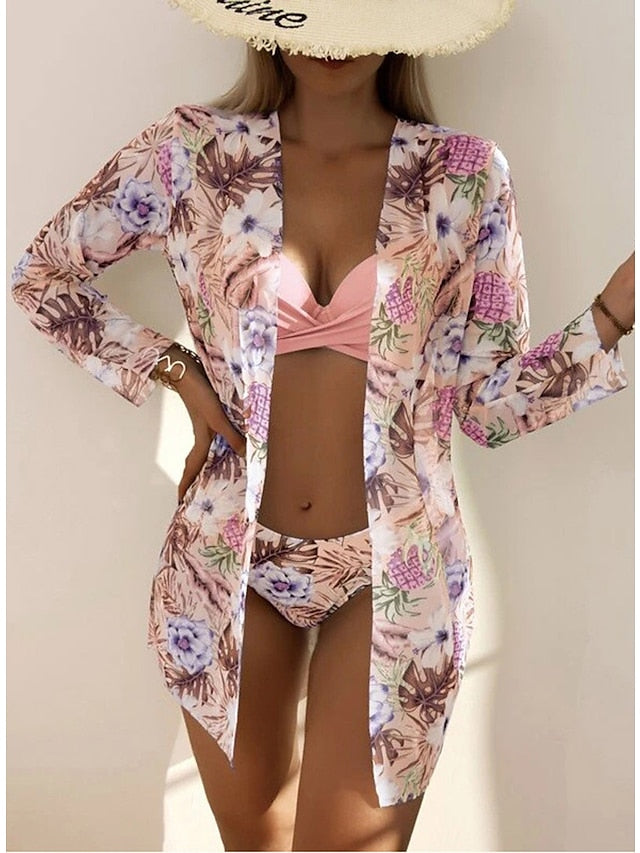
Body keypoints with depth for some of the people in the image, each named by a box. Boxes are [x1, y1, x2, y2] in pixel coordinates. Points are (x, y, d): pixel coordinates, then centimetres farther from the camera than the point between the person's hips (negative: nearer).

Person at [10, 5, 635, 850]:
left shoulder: (467, 176, -5)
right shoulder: (194, 154, -5)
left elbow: (489, 405, -2)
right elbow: (40, 271, 6)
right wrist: (172, 368, -6)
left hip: (393, 574, -1)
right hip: (227, 559, 2)